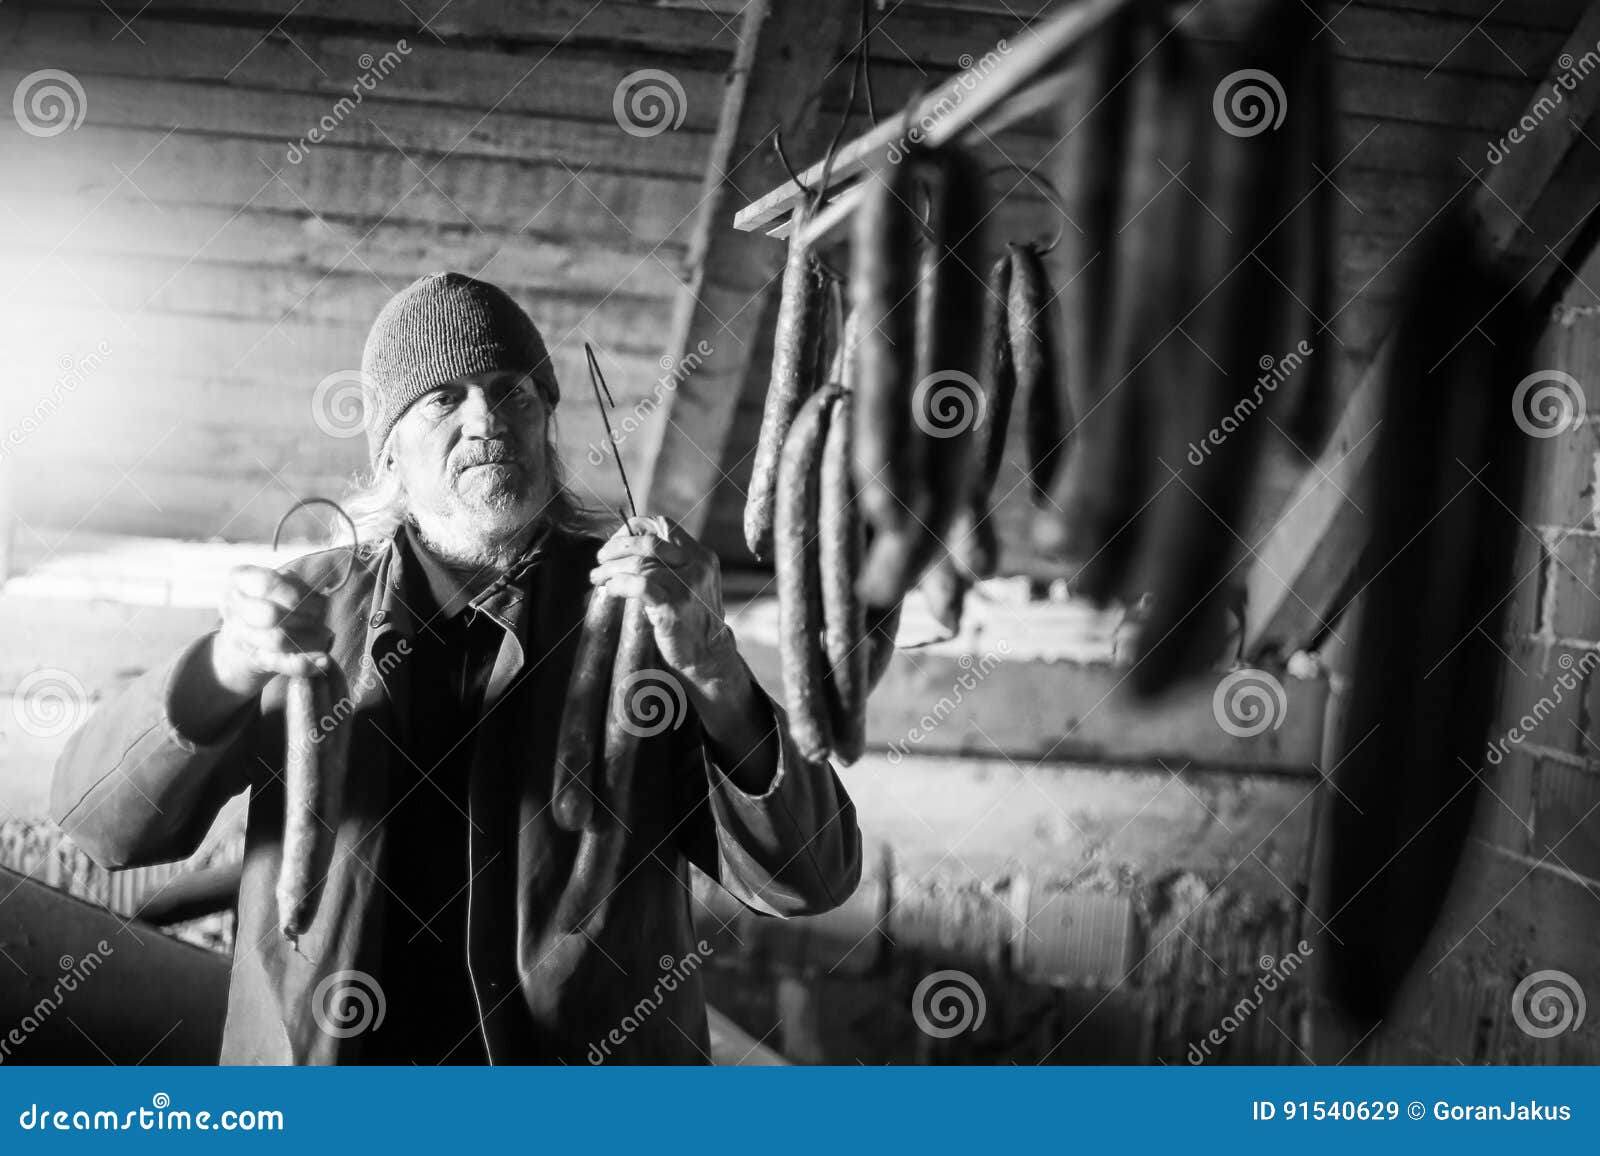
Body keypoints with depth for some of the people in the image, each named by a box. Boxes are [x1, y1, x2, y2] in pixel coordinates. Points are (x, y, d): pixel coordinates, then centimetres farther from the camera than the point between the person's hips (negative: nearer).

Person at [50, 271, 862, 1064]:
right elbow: (101, 819, -5)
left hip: (592, 1061, -1)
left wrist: (714, 671, -25)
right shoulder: (316, 604, 1)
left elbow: (810, 878, -9)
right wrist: (223, 669, -23)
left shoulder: (642, 611, -2)